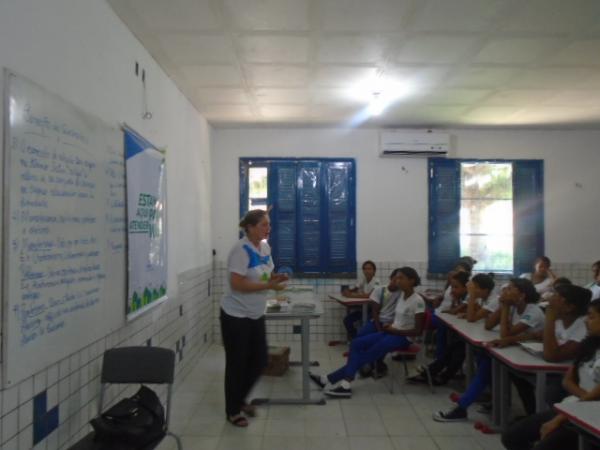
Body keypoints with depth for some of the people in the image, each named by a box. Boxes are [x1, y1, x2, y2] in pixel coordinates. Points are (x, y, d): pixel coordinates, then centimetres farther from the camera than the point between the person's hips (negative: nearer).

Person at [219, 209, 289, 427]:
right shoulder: (241, 250, -21)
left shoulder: (265, 248, 5)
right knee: (237, 364, 5)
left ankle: (240, 399, 36)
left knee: (259, 361, 13)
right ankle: (232, 411, 24)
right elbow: (237, 284, -27)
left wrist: (275, 278, -6)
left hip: (256, 316, 8)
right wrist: (269, 286, -26)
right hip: (236, 316, -8)